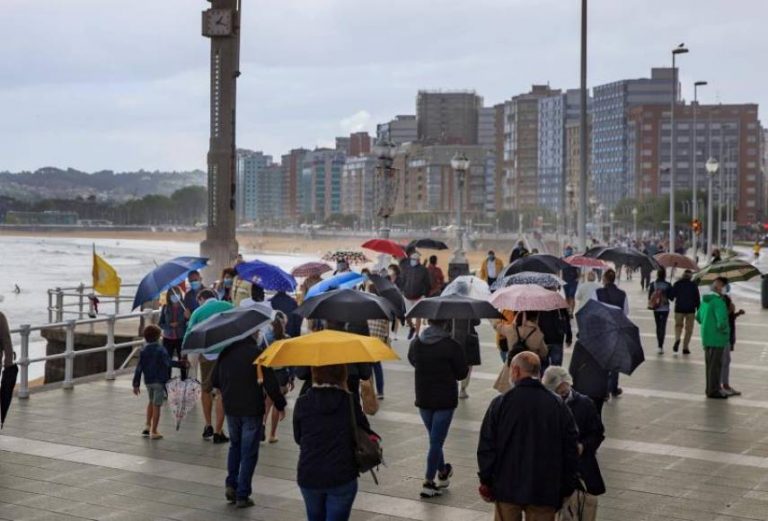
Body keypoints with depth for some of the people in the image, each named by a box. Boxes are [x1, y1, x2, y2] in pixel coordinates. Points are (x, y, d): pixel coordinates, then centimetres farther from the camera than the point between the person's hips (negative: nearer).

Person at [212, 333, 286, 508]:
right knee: (249, 452, 4)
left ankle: (231, 484, 12)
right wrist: (280, 405, -5)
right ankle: (242, 495, 5)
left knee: (235, 445, 25)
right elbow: (270, 382, -16)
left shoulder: (225, 353, 1)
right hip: (252, 409, -5)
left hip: (231, 408, 5)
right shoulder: (256, 352, -14)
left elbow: (214, 381, 10)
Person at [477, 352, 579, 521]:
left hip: (507, 488, -1)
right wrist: (567, 488, 10)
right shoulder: (558, 405, 0)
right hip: (545, 491, 1)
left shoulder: (500, 403, -7)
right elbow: (571, 450, 2)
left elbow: (486, 447, -5)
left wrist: (485, 482, 5)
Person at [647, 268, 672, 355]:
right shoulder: (668, 285, -10)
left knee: (658, 326, 15)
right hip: (665, 308, -2)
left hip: (656, 308, 2)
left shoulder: (653, 284, -4)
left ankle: (659, 345, 19)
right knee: (663, 327, -1)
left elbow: (649, 296, 0)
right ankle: (661, 346, -13)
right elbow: (671, 297, -7)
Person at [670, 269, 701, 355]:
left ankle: (677, 339, -16)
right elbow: (697, 299, -1)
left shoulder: (677, 284, 0)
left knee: (678, 325, 14)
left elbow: (671, 296, 2)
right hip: (690, 309, -1)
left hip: (679, 308, 1)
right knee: (689, 329, 7)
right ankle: (685, 347, 2)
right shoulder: (693, 285, -2)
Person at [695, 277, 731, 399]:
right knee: (715, 365, 1)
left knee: (710, 364, 17)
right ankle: (714, 391, 8)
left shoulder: (705, 300, 7)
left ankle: (710, 389, 27)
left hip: (706, 337, 8)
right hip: (717, 339, -8)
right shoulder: (719, 302, -20)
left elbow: (698, 317, 16)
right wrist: (725, 330, -9)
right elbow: (722, 322, -27)